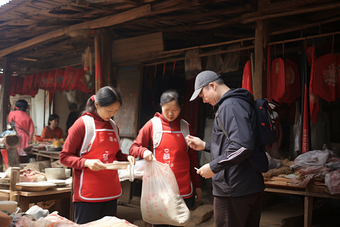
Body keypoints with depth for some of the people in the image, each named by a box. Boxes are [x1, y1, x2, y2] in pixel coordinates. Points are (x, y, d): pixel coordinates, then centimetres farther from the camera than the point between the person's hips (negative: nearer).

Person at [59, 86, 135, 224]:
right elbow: (64, 157, -5)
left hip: (111, 192, 6)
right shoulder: (82, 124, -6)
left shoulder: (113, 126, 13)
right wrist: (86, 163, -21)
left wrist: (126, 157, 4)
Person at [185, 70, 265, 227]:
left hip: (233, 191, -10)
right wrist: (204, 146, 21)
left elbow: (243, 146, -27)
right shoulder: (240, 102, 18)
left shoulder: (230, 105, -15)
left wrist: (213, 167, -19)